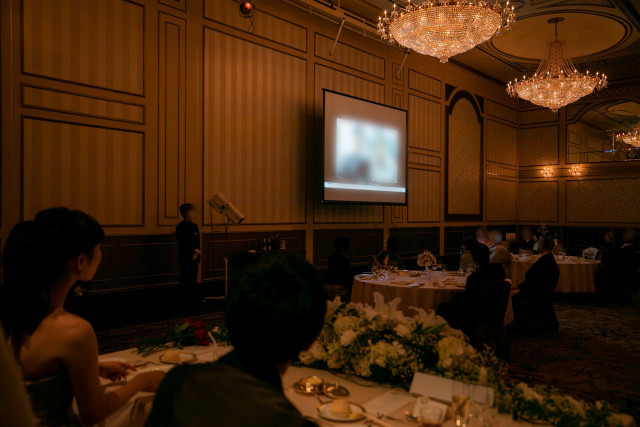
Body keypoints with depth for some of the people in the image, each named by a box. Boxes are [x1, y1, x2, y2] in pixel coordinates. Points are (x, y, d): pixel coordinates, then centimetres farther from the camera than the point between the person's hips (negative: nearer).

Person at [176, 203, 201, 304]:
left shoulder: (194, 226, 13)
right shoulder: (181, 227, -7)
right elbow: (183, 243, -11)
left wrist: (196, 252, -2)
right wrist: (194, 250, -9)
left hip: (194, 257, 6)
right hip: (185, 257, -6)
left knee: (193, 279, 7)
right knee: (186, 278, -2)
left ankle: (192, 298, 15)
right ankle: (186, 298, 6)